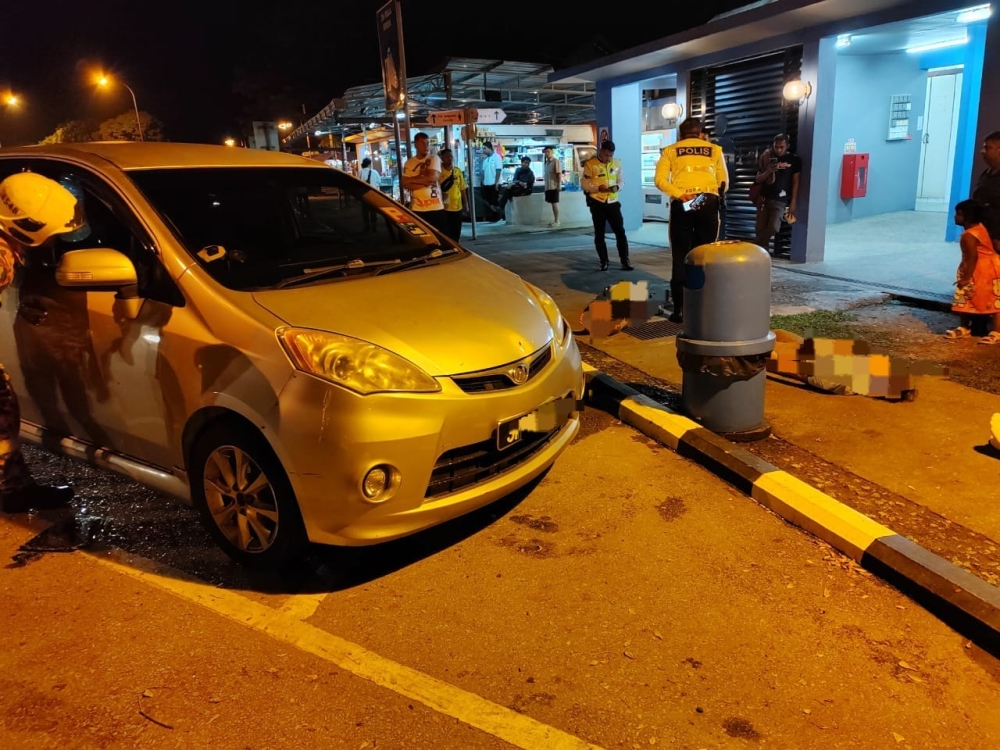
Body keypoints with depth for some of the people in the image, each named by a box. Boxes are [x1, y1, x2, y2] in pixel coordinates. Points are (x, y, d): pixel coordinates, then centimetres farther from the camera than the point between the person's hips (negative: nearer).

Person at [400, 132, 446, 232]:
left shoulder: (434, 159, 2)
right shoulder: (409, 163, 8)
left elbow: (432, 178, -12)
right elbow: (405, 184, -2)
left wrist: (412, 179, -3)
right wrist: (424, 182, -11)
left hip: (436, 207, -2)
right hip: (417, 209, 2)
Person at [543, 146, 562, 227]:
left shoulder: (556, 161, -11)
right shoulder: (547, 162, 12)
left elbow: (559, 173, -15)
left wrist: (559, 185, -20)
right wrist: (545, 186, 15)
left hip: (554, 186, -8)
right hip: (548, 186, 8)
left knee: (555, 203, -4)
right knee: (552, 203, 11)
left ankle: (557, 221, -1)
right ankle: (554, 220, 17)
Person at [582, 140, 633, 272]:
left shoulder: (617, 163, 6)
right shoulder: (590, 164, -6)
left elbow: (621, 180, 15)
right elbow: (584, 184, -5)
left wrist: (618, 186, -8)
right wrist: (598, 188, -19)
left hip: (613, 202, 2)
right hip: (597, 203, -2)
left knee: (620, 231, -1)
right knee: (599, 234, 6)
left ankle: (625, 261, 6)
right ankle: (604, 262, 16)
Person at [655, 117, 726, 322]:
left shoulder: (671, 150, 14)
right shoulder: (714, 149, 16)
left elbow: (660, 179, -1)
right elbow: (723, 181, 11)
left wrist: (679, 195, -11)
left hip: (682, 204, -1)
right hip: (709, 202, 1)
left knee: (680, 256, 2)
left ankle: (680, 309, 1)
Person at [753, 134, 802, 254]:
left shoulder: (794, 160, 3)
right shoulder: (767, 158, 9)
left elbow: (795, 182, 3)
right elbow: (758, 180, 9)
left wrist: (793, 203, -3)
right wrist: (768, 171, -12)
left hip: (780, 201, -2)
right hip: (764, 198, 3)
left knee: (773, 227, -19)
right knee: (760, 229, -2)